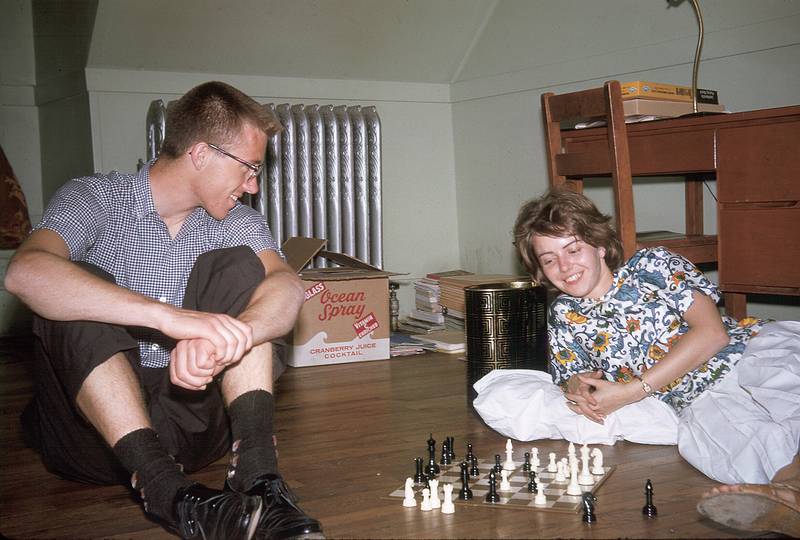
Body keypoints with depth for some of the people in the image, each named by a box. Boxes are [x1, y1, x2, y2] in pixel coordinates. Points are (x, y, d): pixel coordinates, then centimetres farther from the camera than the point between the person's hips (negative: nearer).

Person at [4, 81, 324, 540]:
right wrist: (170, 316, -41)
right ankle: (167, 490, -38)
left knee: (238, 265, -12)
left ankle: (256, 467, -30)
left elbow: (287, 287, -16)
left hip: (190, 413, 3)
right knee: (79, 283, -24)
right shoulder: (94, 199, -5)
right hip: (94, 425, -2)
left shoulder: (235, 220, 6)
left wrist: (220, 339, -39)